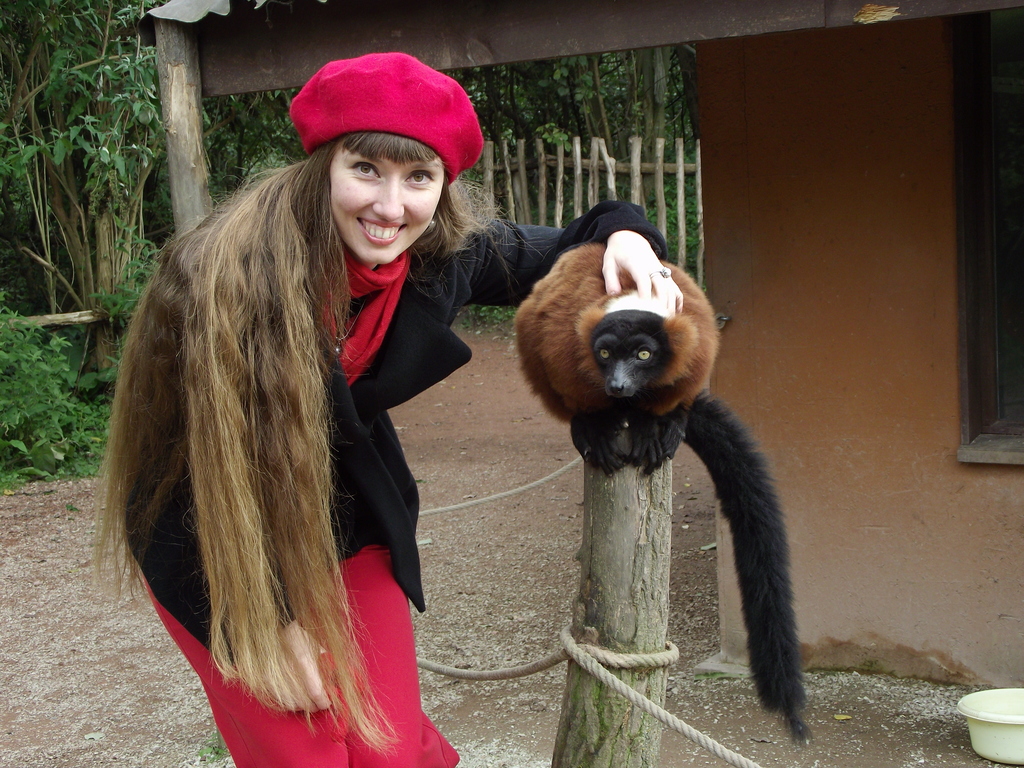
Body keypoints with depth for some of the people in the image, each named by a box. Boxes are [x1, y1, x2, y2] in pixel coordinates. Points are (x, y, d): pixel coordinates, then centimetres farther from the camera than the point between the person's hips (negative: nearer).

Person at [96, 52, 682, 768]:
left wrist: (622, 233, -20)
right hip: (213, 542, -4)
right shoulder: (228, 270, -28)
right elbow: (220, 461, -22)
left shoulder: (447, 252, -14)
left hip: (350, 520, 4)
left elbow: (553, 255, 4)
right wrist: (276, 618, -15)